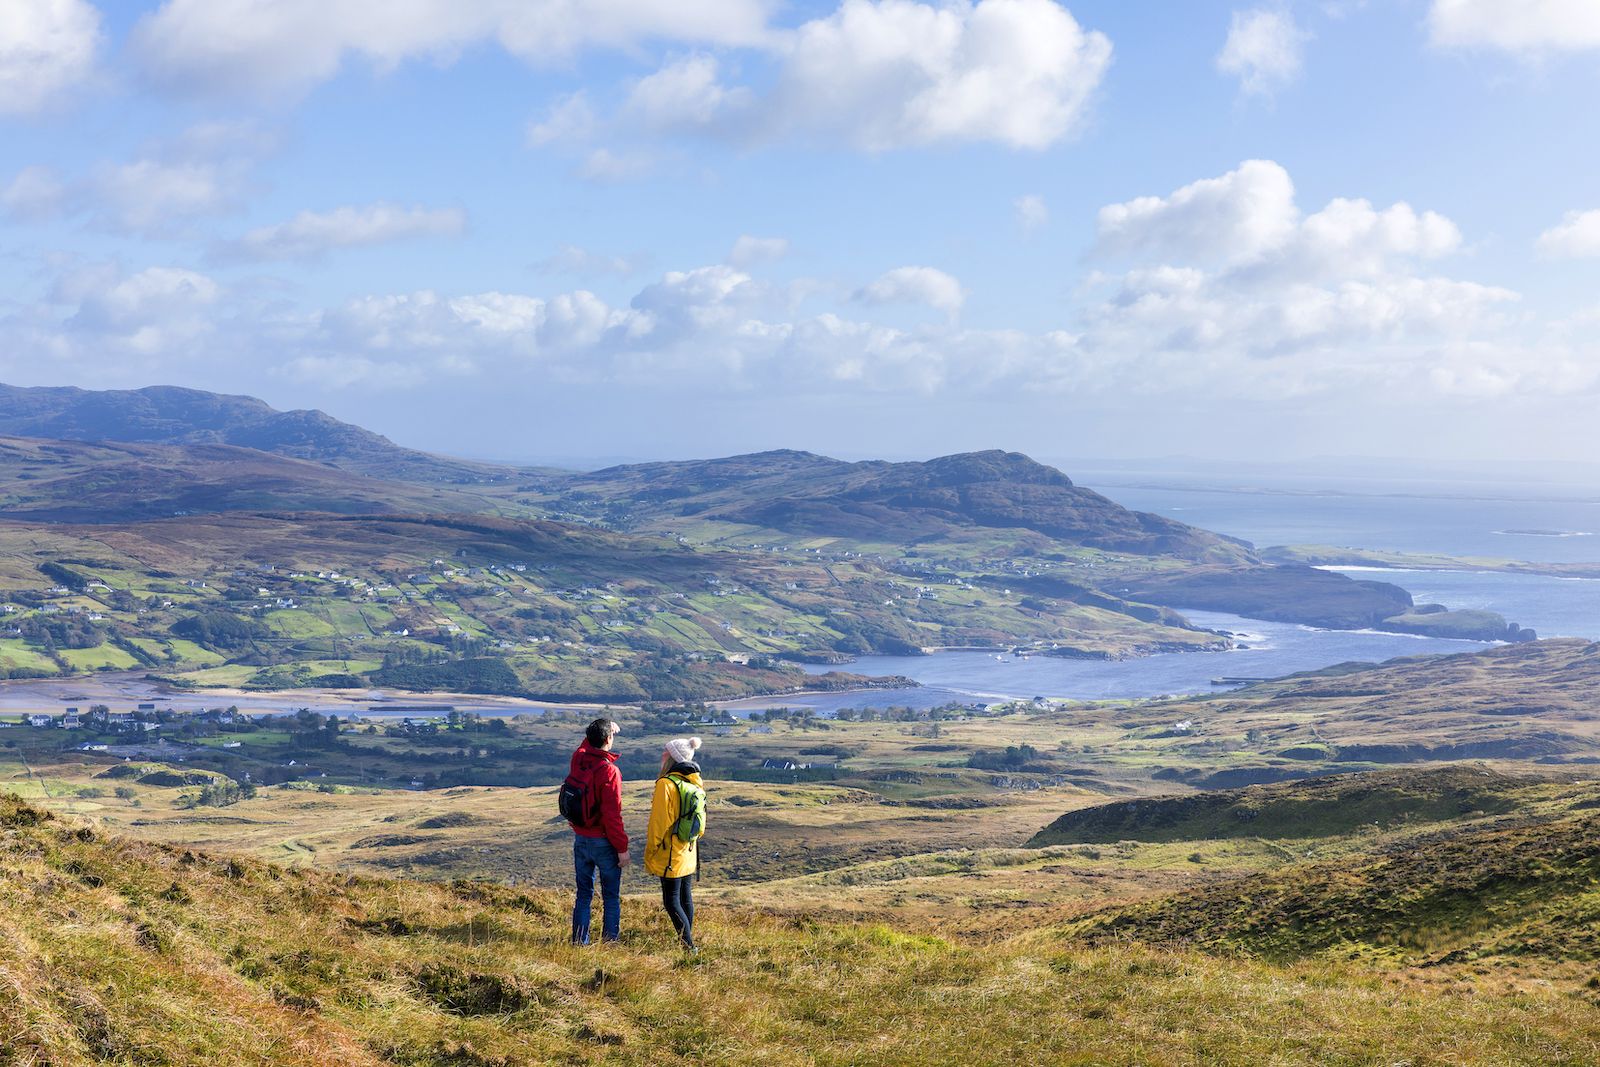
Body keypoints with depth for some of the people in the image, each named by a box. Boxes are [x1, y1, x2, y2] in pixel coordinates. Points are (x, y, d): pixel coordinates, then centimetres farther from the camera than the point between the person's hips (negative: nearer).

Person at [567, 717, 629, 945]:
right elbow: (612, 815, -21)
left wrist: (600, 730, 24)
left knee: (584, 894, 14)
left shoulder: (578, 759, -4)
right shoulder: (609, 771, -22)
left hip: (580, 839, 6)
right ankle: (610, 941, 11)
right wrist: (622, 847, -14)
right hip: (604, 841, -6)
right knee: (611, 896, 7)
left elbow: (588, 745, 25)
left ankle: (579, 941, 17)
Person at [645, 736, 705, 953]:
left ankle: (689, 946, -7)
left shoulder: (666, 784, -18)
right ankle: (688, 942, 21)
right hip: (688, 852, 8)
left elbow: (659, 822, -16)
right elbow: (700, 822, 13)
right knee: (685, 896, 15)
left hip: (670, 854, -8)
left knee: (671, 900, -3)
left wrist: (650, 853, -7)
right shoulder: (696, 784, 6)